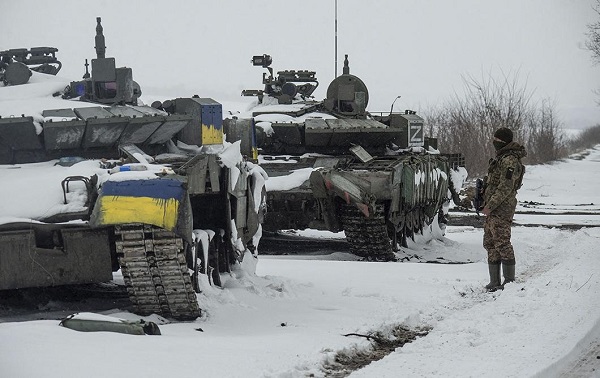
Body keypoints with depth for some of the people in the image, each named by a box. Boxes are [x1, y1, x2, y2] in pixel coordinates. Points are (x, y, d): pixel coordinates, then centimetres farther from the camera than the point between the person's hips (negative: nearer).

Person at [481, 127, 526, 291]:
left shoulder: (510, 160, -15)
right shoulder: (500, 157, 18)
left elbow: (506, 187, -20)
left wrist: (490, 205, -20)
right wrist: (488, 205, 21)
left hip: (501, 208, -11)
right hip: (493, 209, 11)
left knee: (502, 243, -8)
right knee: (490, 244, 11)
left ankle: (510, 282, -4)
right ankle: (494, 282, 15)